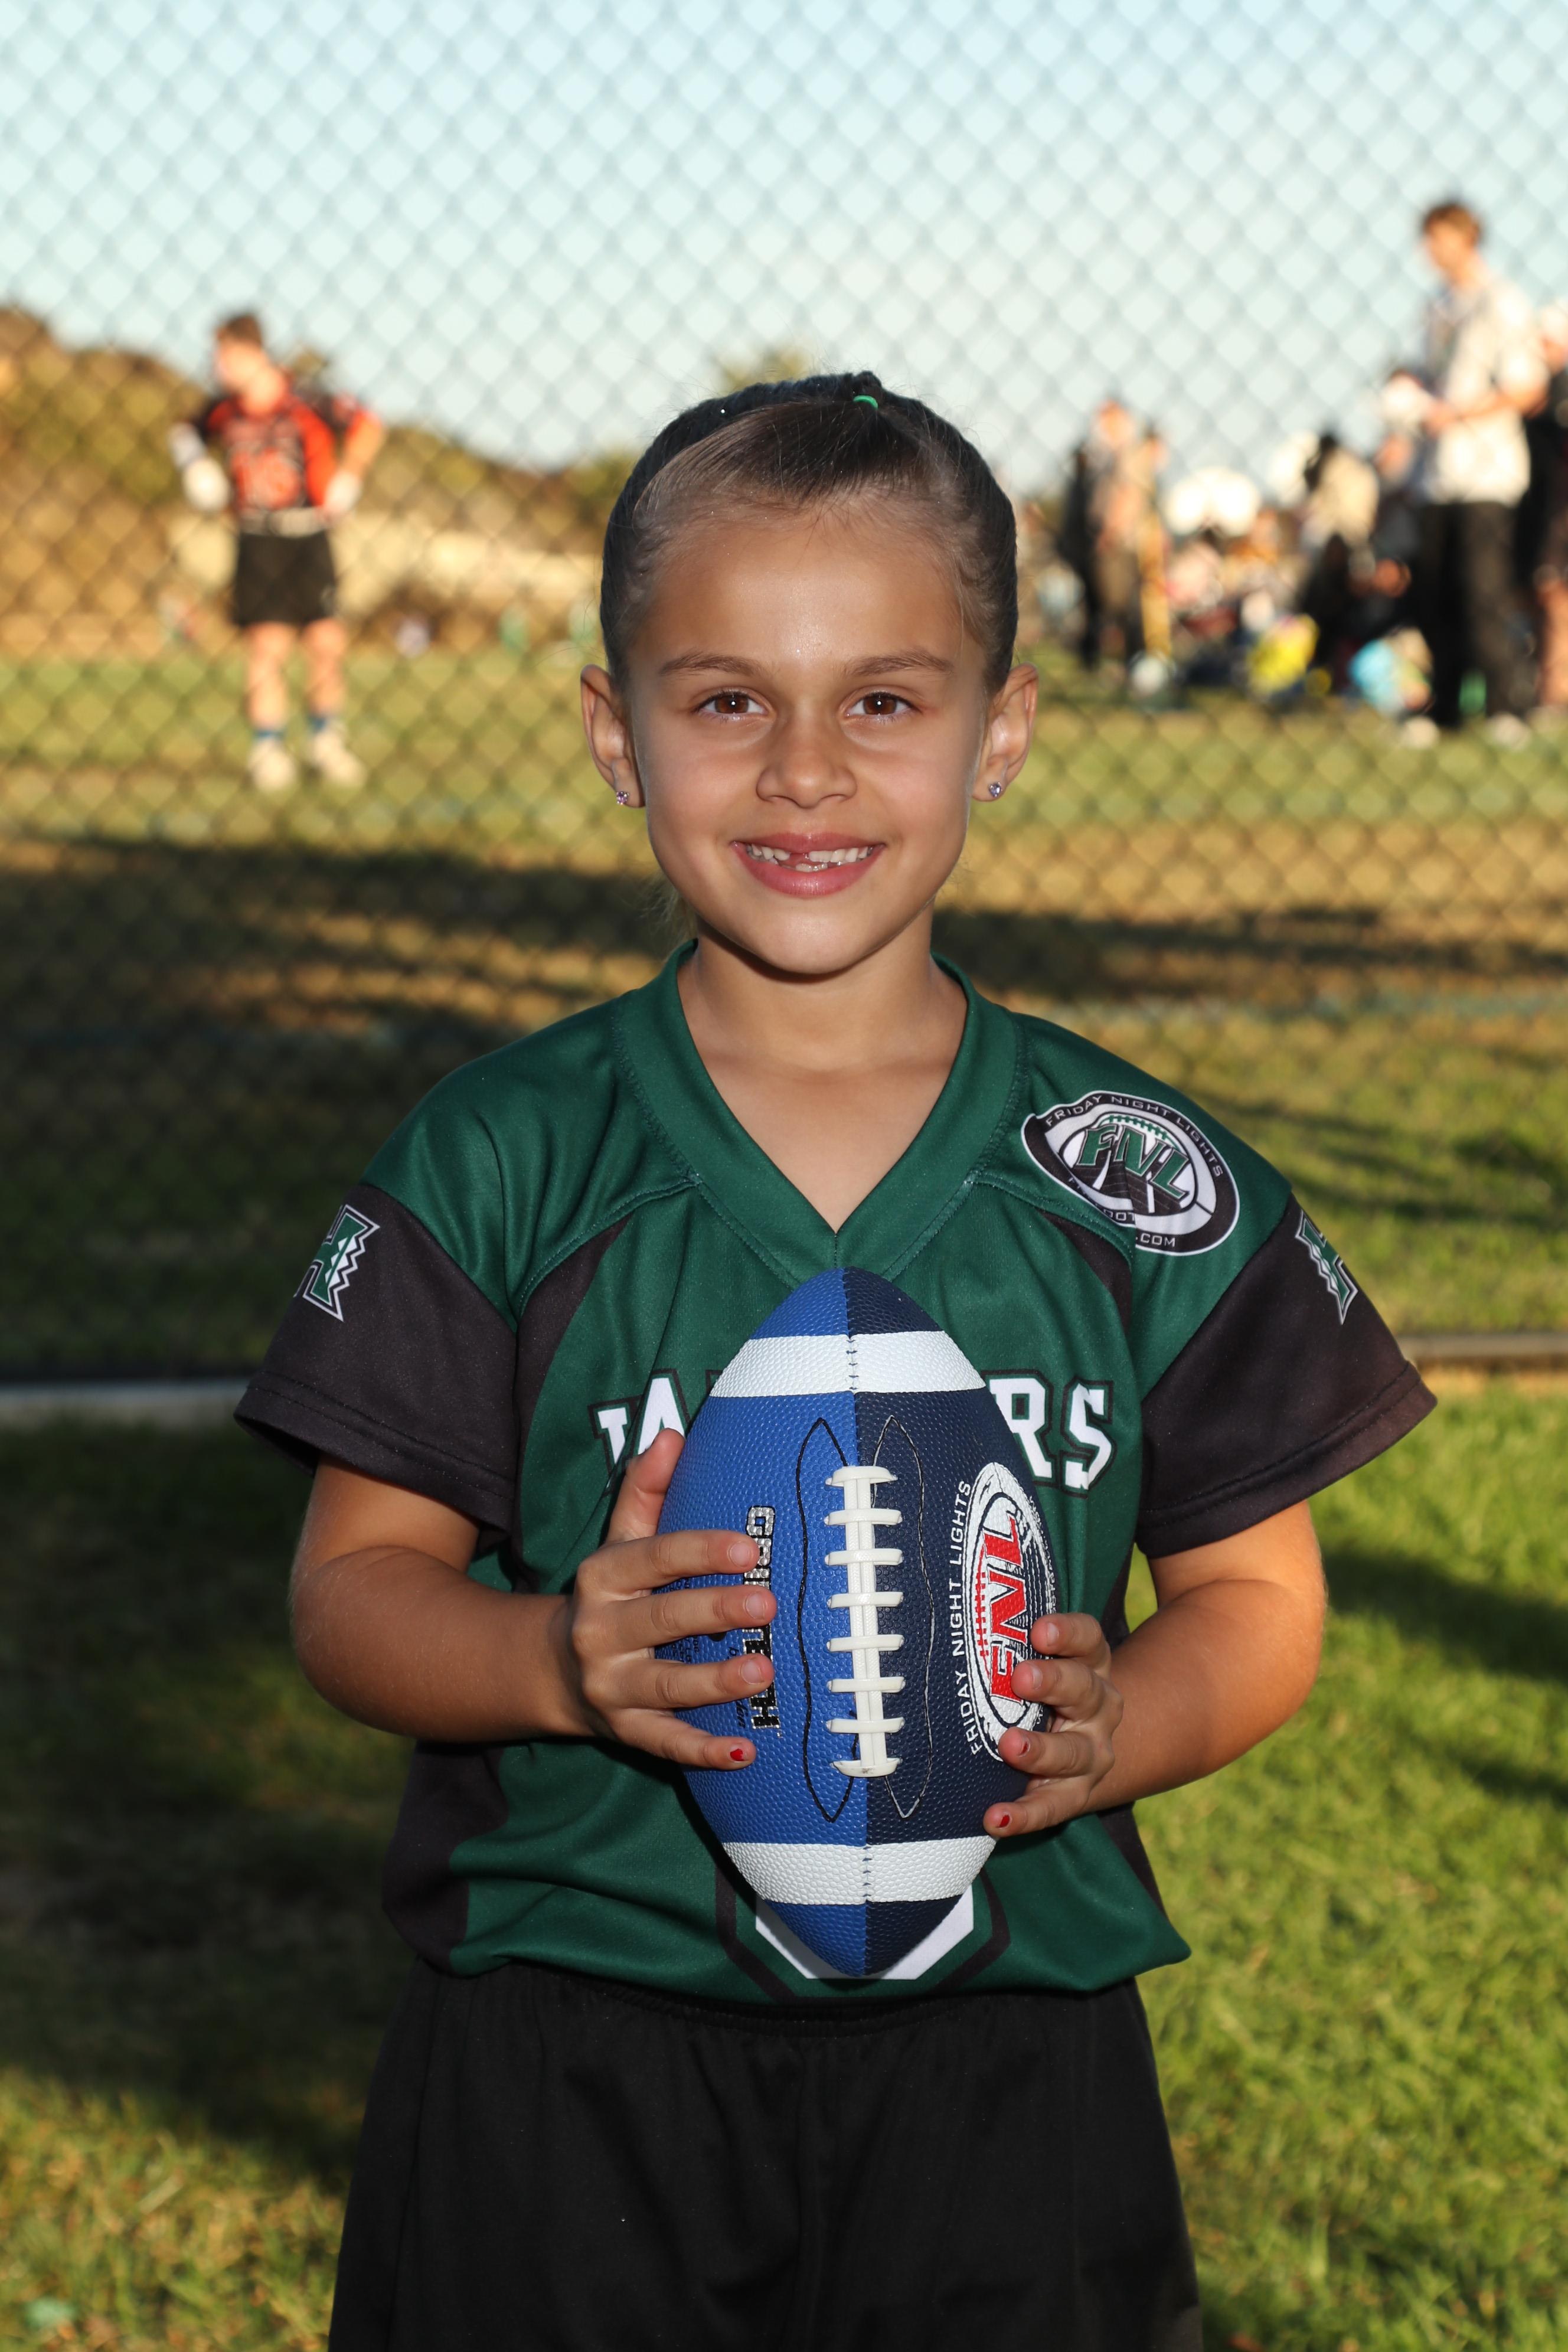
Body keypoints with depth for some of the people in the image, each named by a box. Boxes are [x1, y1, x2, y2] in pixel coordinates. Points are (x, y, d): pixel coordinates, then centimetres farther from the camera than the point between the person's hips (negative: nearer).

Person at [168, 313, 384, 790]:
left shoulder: (306, 404, -9)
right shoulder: (225, 411, 1)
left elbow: (368, 426, 3)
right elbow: (186, 432, 22)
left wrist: (348, 478, -5)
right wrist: (192, 460, 2)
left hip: (309, 539, -1)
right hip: (258, 541, 1)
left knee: (327, 643, -2)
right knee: (267, 647, -5)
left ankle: (326, 741, 18)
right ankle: (268, 751, 3)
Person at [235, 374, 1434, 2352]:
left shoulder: (1147, 1188, 1)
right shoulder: (504, 1166, -2)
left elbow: (1255, 1590, 6)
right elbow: (357, 1585, -1)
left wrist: (1115, 1726, -15)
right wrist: (564, 1655, -21)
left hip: (1008, 2056, 1)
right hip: (566, 2057, -1)